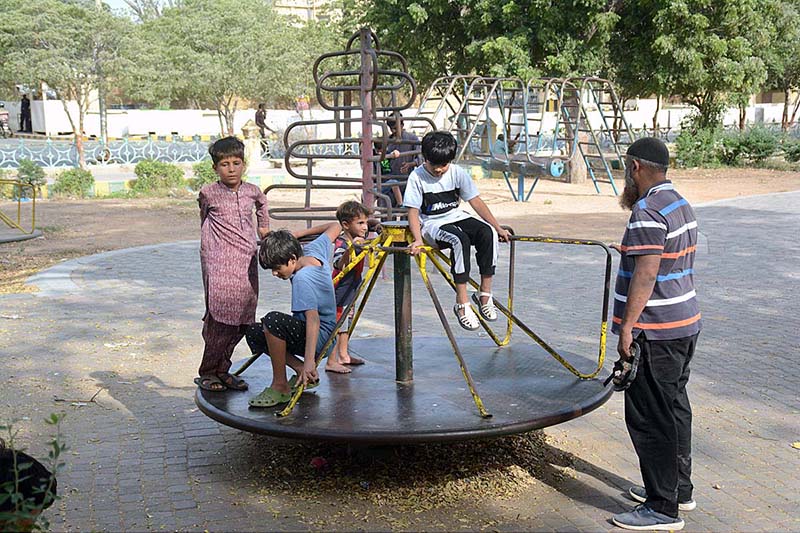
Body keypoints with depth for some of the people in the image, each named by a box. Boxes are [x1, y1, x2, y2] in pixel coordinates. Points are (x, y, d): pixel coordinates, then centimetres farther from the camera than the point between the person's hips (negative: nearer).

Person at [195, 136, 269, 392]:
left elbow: (262, 204, 32)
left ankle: (221, 370, 18)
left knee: (242, 319, 4)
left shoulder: (253, 192, 8)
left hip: (247, 263, 4)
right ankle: (207, 373, 5)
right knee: (220, 316, -9)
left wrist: (265, 231, 34)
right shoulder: (208, 193, -1)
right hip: (219, 263, -4)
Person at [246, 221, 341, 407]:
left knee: (272, 320, -33)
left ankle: (280, 387, -20)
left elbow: (313, 319, -33)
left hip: (320, 337, -11)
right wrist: (298, 234, 16)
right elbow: (335, 227, 15)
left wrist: (309, 361, -40)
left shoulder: (302, 279, -24)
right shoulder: (314, 251, -1)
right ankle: (302, 371, 4)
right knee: (254, 334, 7)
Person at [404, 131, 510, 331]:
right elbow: (413, 212, -11)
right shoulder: (417, 177, -10)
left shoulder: (457, 173, -1)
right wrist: (418, 239, -27)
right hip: (432, 224, -4)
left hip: (456, 217, 5)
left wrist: (498, 228, -1)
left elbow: (476, 202, 2)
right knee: (459, 239, -35)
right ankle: (462, 304, -30)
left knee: (488, 233, -24)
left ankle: (485, 293, -15)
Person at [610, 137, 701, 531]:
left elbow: (646, 273, -25)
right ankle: (679, 490, 32)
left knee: (650, 419, -3)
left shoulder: (648, 212, -19)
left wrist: (627, 327, -22)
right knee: (675, 409, 19)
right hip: (685, 323, 10)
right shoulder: (681, 205, 13)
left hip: (656, 334, -10)